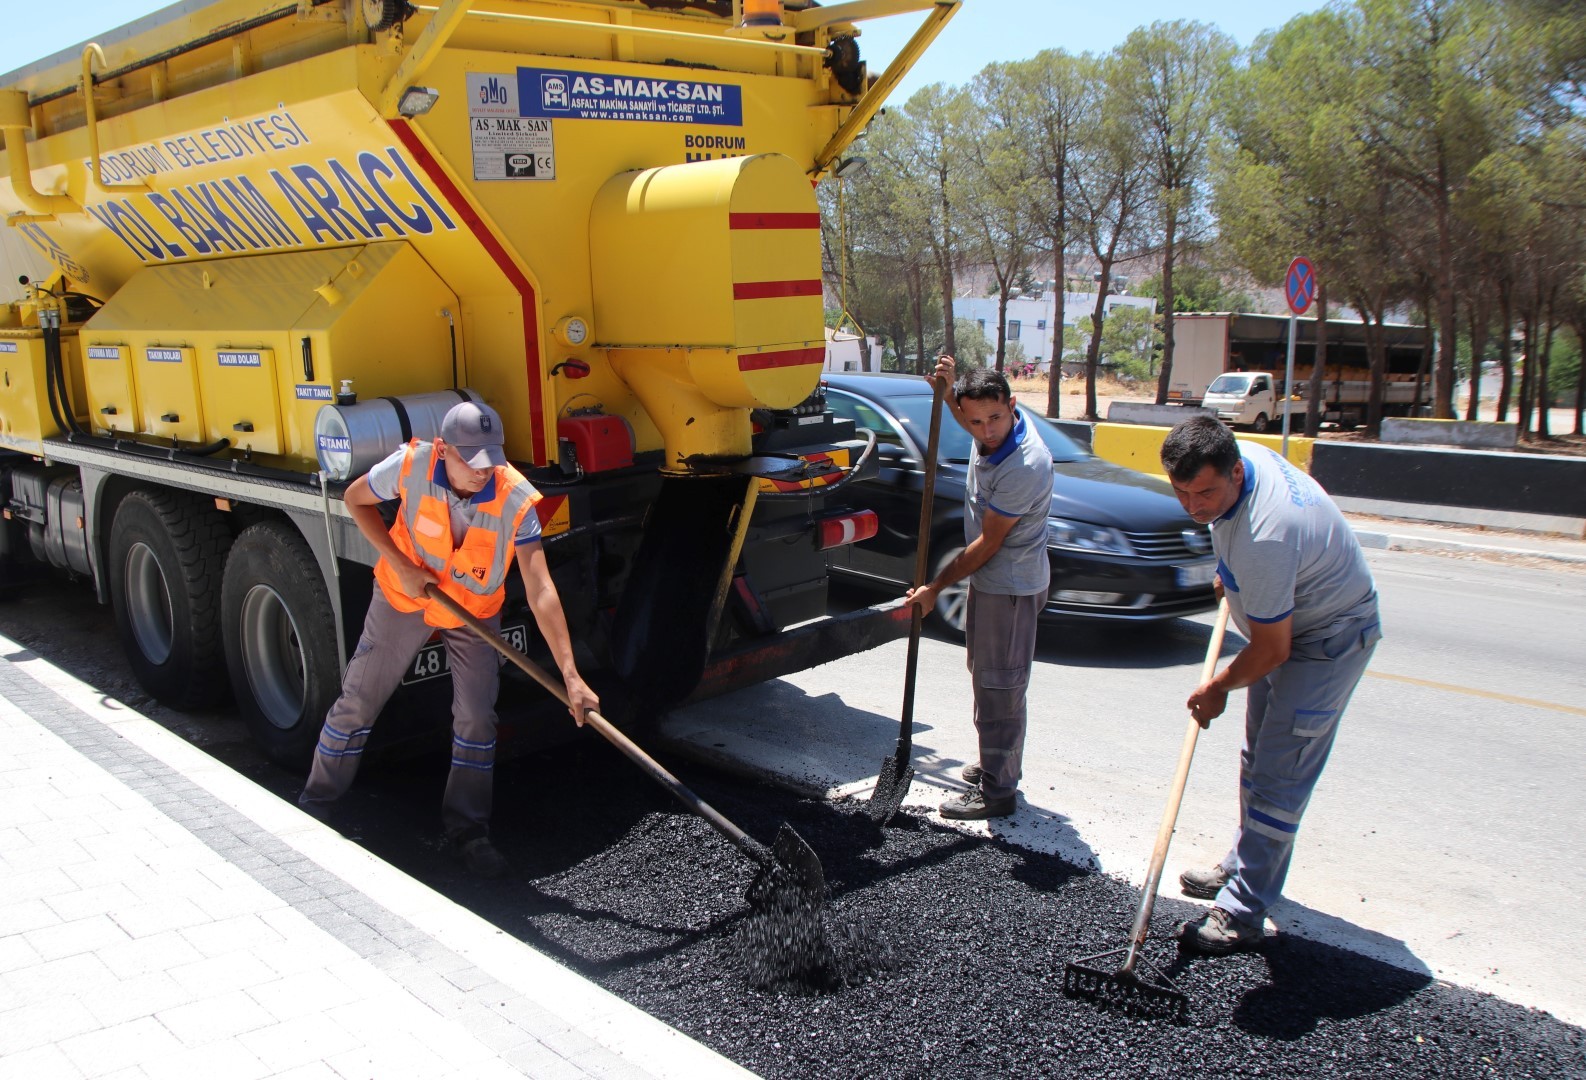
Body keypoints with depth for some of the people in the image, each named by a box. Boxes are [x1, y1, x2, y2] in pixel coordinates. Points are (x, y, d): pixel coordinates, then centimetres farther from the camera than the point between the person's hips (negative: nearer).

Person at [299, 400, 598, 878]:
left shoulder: (516, 500, -32)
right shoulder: (411, 464, -29)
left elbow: (541, 592, -34)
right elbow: (355, 499, -8)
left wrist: (570, 675, -40)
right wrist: (400, 563, -19)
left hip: (474, 609, 0)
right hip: (405, 593, 1)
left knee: (477, 715, -4)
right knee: (358, 700, 9)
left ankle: (468, 831, 13)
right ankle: (314, 803, 30)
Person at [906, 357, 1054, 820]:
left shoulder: (1025, 466, -30)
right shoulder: (992, 435, -4)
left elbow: (989, 543, -23)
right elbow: (970, 420, 25)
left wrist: (936, 587, -15)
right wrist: (947, 390, 3)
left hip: (1010, 587, -10)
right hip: (989, 579, 10)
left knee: (999, 686, -2)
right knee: (988, 678, 21)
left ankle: (997, 791, 9)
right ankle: (998, 765, 37)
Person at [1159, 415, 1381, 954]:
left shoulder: (1263, 539, -39)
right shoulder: (1242, 456, -13)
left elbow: (1272, 649, -27)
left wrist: (1217, 688, -10)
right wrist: (1231, 576, 20)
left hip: (1328, 641, -10)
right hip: (1289, 622, 10)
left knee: (1278, 775, -11)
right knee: (1257, 757, 19)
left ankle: (1241, 912, -5)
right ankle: (1242, 867, 33)